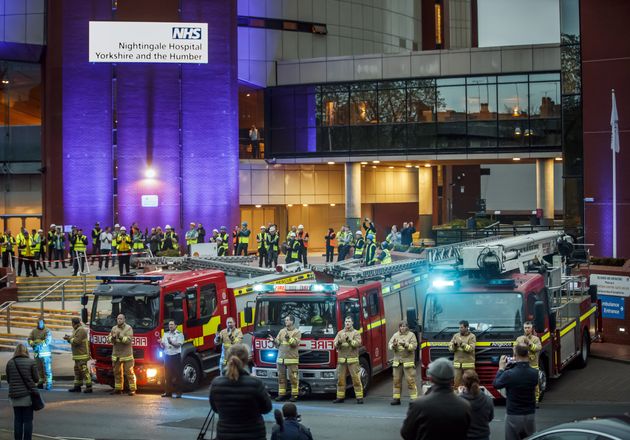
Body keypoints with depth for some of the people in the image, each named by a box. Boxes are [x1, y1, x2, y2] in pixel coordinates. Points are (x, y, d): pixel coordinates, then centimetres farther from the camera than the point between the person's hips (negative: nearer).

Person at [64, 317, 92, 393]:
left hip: (82, 355, -11)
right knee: (77, 370, 13)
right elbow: (75, 340, 22)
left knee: (84, 370, -13)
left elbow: (77, 341, -21)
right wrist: (69, 338, 7)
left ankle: (89, 387, -14)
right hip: (78, 355, 11)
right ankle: (77, 386, 19)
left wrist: (69, 339, -9)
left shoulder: (81, 330, -14)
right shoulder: (77, 330, 19)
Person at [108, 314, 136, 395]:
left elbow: (128, 340, -16)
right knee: (117, 372, 9)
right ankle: (118, 389, 18)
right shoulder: (114, 328, 11)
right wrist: (113, 337, -16)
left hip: (126, 354, -5)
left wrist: (120, 337, -29)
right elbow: (109, 339, 5)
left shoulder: (128, 328, -5)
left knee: (129, 372, -5)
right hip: (116, 354, 5)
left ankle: (132, 389, -2)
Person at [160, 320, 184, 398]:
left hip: (176, 355, -5)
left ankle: (178, 392, -2)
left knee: (177, 375, -4)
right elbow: (163, 346, 14)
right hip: (167, 356, 5)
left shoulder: (179, 334, -1)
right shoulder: (166, 334, 15)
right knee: (167, 375, 6)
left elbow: (179, 344, -14)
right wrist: (161, 343, -9)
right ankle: (168, 392, 12)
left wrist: (171, 342, -31)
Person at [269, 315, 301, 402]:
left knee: (293, 377, -6)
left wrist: (289, 338, -21)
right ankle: (281, 394, 10)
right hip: (281, 358, 5)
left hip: (292, 359, -5)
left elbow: (295, 343, -9)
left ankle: (294, 395, -1)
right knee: (281, 377, 5)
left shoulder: (297, 332, 3)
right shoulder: (281, 331, 16)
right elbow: (278, 343, 12)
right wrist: (274, 341, -7)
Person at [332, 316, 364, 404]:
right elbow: (335, 344, 4)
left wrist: (349, 340, -24)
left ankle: (359, 397, -4)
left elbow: (358, 343, -10)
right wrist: (339, 342, -19)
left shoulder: (356, 333, 4)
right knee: (340, 378, 3)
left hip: (352, 359, -3)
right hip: (342, 359, 3)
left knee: (356, 378, -6)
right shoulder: (340, 333, 13)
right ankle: (340, 397, 10)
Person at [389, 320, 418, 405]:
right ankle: (396, 398, 13)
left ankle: (414, 398, -3)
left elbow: (414, 346, -10)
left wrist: (405, 345, -24)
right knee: (396, 380, 6)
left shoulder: (411, 335, 1)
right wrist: (393, 345, -18)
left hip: (408, 361, -4)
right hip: (397, 361, 4)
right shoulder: (395, 335, 11)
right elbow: (389, 344, 4)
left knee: (410, 380, -6)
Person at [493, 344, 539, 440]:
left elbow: (496, 384, -3)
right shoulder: (535, 373, -8)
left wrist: (501, 368, 11)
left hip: (513, 416, -3)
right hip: (530, 415, 3)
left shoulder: (509, 374, -19)